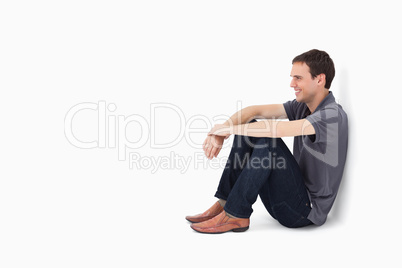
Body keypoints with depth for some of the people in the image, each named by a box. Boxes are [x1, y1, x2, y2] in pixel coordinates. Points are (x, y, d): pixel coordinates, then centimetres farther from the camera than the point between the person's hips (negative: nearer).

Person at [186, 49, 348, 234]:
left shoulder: (332, 115, -19)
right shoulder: (302, 107, 6)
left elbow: (278, 128, -33)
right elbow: (256, 110, -1)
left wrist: (228, 128, -24)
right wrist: (220, 132, -16)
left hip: (307, 210, -8)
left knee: (267, 140, -27)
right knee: (249, 128, 0)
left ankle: (235, 215, -18)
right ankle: (224, 204, -4)